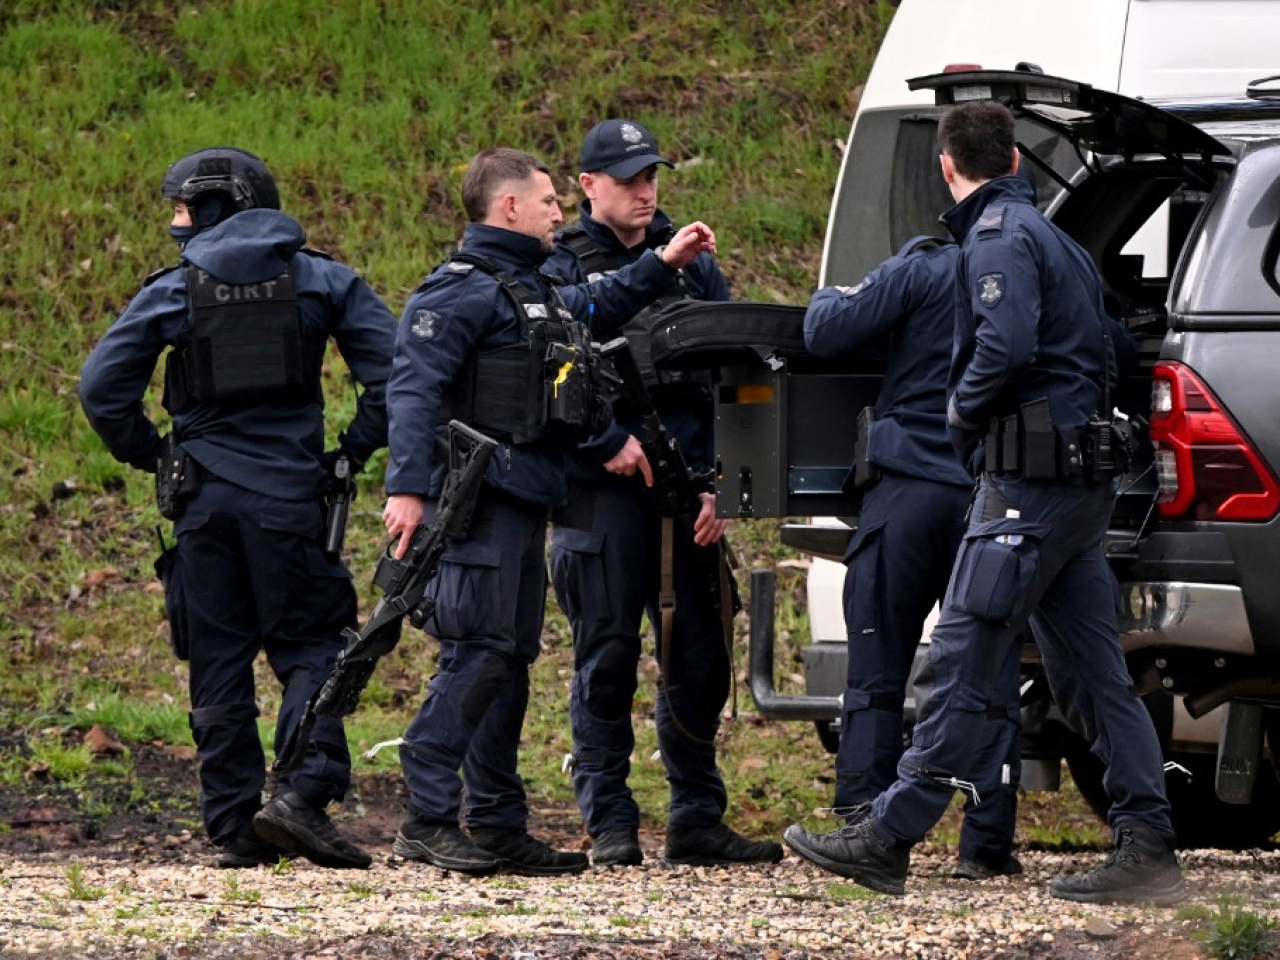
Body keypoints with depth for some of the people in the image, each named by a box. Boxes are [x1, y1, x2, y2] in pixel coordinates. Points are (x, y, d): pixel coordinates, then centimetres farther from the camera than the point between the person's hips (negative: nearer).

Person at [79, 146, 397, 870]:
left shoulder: (175, 291, 1)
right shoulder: (323, 280, 4)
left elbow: (102, 388, -3)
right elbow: (394, 367, -4)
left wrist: (150, 455, 10)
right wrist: (356, 449, 5)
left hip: (204, 499, 1)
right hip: (290, 497, -1)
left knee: (220, 663, 7)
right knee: (309, 648, 3)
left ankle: (235, 824, 4)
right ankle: (302, 794, -18)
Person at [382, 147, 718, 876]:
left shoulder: (536, 290, 21)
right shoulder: (464, 290, -10)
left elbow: (594, 311, 43)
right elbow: (414, 387, -18)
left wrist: (660, 267, 38)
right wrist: (407, 487, -26)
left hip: (524, 501, 10)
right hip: (480, 495, -10)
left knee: (511, 658, 11)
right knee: (477, 652, -15)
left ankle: (499, 827, 14)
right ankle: (429, 818, -16)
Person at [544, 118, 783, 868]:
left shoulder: (694, 268, 14)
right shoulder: (562, 272, 2)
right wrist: (609, 443, -15)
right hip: (603, 491, -4)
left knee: (700, 658, 5)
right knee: (608, 657, -3)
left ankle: (698, 820, 13)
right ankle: (610, 825, 2)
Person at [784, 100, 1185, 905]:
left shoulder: (997, 235, -9)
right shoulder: (1052, 236, 21)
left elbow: (1008, 345, -24)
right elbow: (1100, 350, 24)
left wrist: (964, 415, -8)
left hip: (1032, 479, -10)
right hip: (1084, 476, 10)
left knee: (964, 660, -7)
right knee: (1092, 672, 7)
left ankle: (889, 839, -6)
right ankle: (1148, 850, 2)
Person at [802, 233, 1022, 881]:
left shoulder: (923, 271, -4)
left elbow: (825, 333, -8)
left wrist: (828, 298, 15)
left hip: (908, 488, -2)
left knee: (876, 674, 3)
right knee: (988, 677, 5)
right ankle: (986, 844, 1)